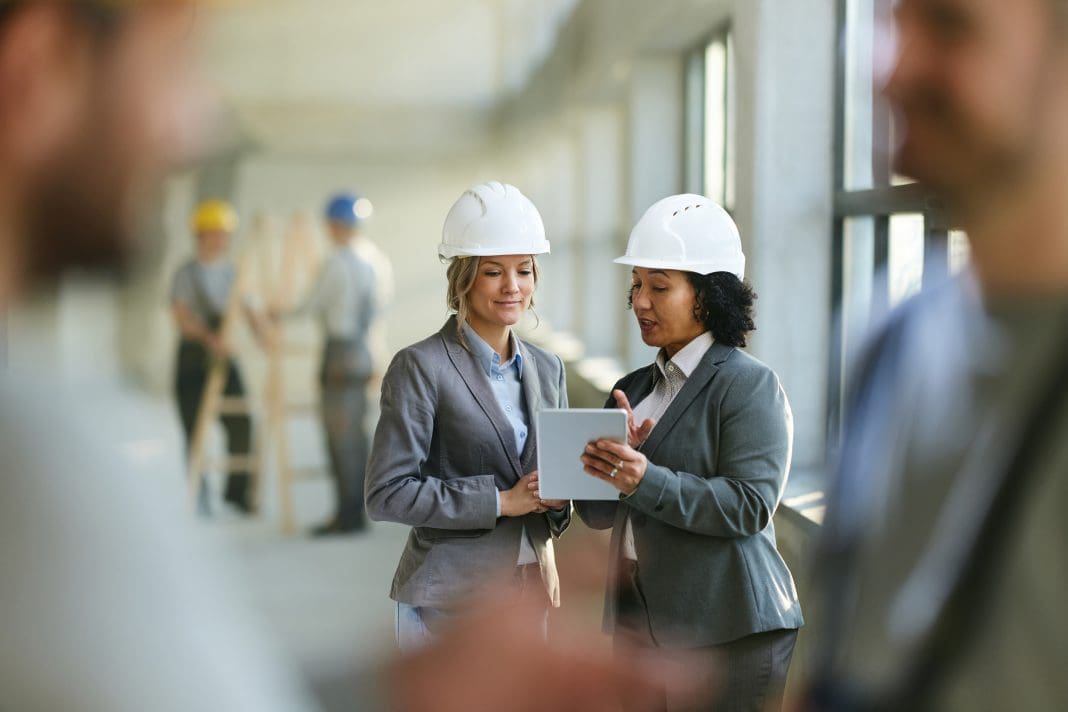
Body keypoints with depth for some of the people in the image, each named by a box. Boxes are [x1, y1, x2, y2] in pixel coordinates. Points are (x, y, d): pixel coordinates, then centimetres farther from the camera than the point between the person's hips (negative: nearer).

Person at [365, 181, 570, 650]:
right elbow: (387, 493, -14)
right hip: (449, 600, -6)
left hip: (530, 590, 6)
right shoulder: (421, 367, -9)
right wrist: (501, 501, -17)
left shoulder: (547, 368, 11)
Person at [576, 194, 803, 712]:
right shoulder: (634, 388, 14)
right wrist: (607, 464, -11)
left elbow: (750, 504, -18)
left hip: (728, 631, -6)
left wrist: (647, 482, -27)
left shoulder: (749, 386, -8)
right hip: (639, 622, 7)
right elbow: (598, 513, 10)